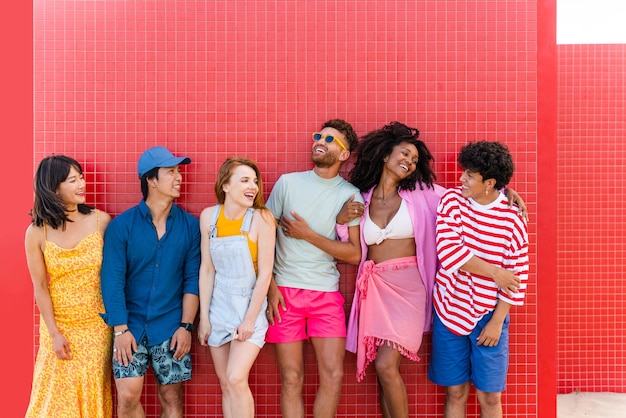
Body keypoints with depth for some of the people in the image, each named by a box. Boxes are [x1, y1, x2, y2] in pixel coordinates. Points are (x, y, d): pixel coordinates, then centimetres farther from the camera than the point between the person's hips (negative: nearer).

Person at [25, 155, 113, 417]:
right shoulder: (36, 232, -7)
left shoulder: (101, 221, -8)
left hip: (97, 325, 0)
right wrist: (55, 333, -6)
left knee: (93, 393, 10)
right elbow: (40, 287, -4)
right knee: (58, 395, 11)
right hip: (59, 324, 0)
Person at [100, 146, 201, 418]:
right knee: (128, 396, -4)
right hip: (131, 324, -1)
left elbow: (192, 278, -1)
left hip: (171, 326, 1)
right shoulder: (122, 225, -5)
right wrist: (121, 329, -10)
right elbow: (112, 279, -7)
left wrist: (186, 326, -6)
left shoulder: (189, 225, -1)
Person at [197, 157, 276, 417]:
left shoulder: (261, 218, -15)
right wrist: (204, 316, -1)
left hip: (250, 307, -3)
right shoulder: (209, 216, -5)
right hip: (218, 308, 4)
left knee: (237, 380, -13)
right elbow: (206, 269, -2)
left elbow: (265, 274, -14)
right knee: (225, 384, 11)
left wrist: (250, 319, -13)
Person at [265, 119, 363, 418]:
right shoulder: (287, 182, 2)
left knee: (334, 375, -2)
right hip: (285, 291, 0)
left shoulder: (350, 194, 2)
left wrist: (308, 235, -10)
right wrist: (270, 287, -5)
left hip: (326, 293, 1)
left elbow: (355, 254, -3)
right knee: (292, 379, 4)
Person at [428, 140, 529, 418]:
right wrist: (495, 272, -16)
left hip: (488, 314, -1)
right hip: (450, 309, 1)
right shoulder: (452, 200, -6)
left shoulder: (511, 218, -9)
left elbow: (517, 276, -6)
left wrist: (497, 322, -8)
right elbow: (448, 251, -16)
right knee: (455, 391, 9)